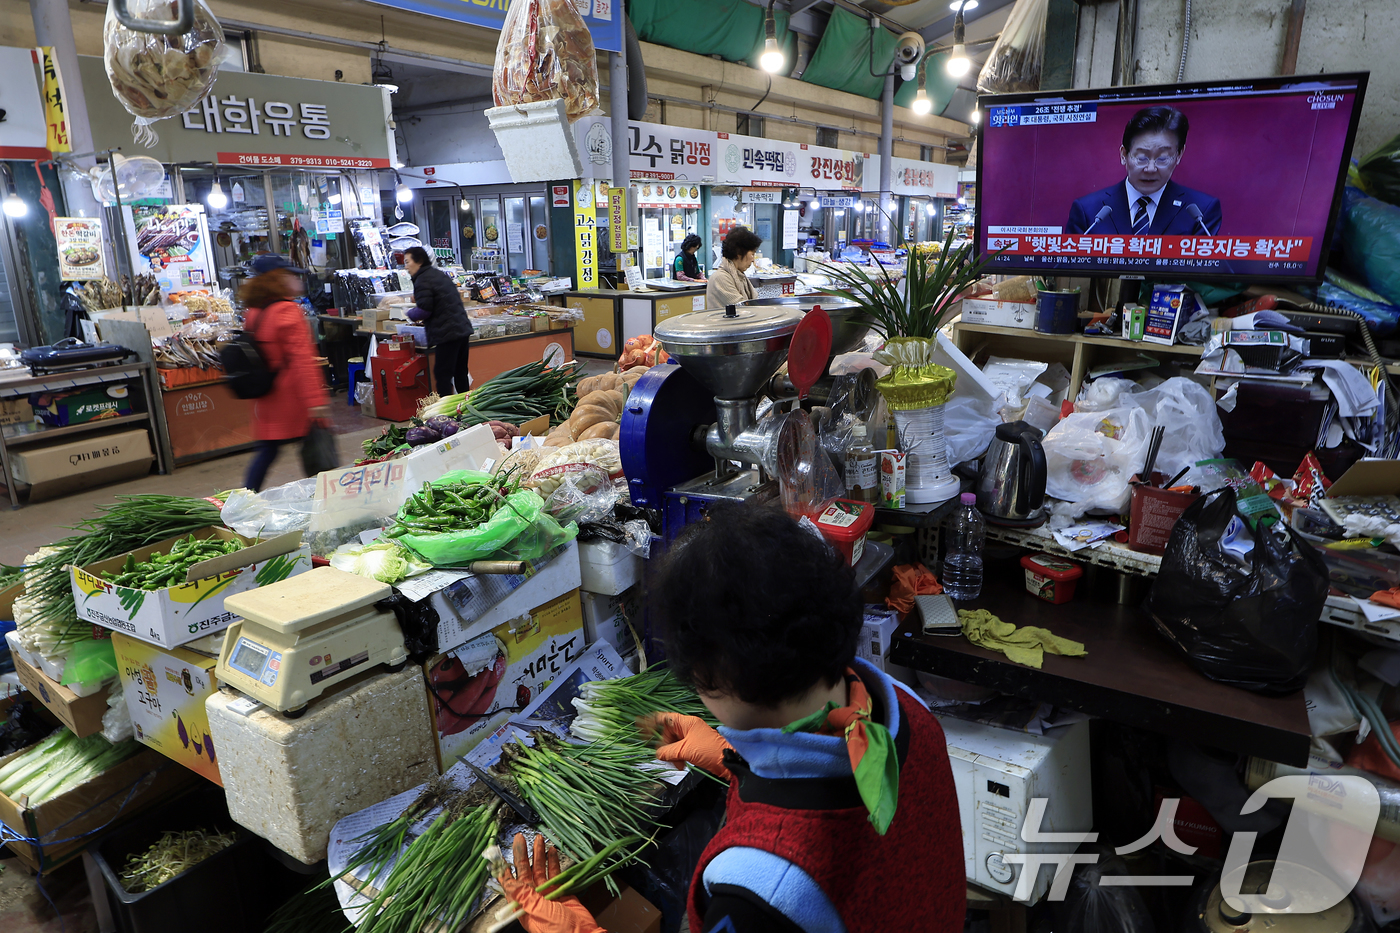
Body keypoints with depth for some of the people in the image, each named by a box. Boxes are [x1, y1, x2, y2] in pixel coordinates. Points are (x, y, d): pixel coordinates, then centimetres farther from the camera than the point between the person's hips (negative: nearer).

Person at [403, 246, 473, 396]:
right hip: (463, 329, 9)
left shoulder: (422, 280, -10)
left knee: (443, 374, -7)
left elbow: (424, 309, -17)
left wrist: (411, 314, 4)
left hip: (447, 334, -9)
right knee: (460, 373, 15)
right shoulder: (440, 274, 20)